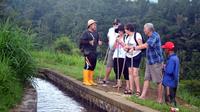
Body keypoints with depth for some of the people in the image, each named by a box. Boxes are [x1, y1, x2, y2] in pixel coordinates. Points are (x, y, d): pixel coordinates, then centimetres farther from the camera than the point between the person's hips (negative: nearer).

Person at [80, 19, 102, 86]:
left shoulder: (96, 33, 15)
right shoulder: (86, 33, -6)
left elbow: (98, 39, 25)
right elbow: (81, 41, -13)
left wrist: (99, 42, 3)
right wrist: (89, 42, -20)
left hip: (94, 52, 8)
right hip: (88, 52, -7)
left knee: (92, 66, 10)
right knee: (88, 66, -9)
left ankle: (90, 80, 19)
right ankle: (85, 80, -3)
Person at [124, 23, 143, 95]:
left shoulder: (137, 35, -12)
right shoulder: (127, 36, 13)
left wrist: (130, 47, -20)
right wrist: (125, 47, 0)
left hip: (136, 56, -8)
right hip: (129, 56, 8)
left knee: (135, 73, -10)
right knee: (130, 72, 7)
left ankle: (138, 90, -2)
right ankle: (131, 89, 11)